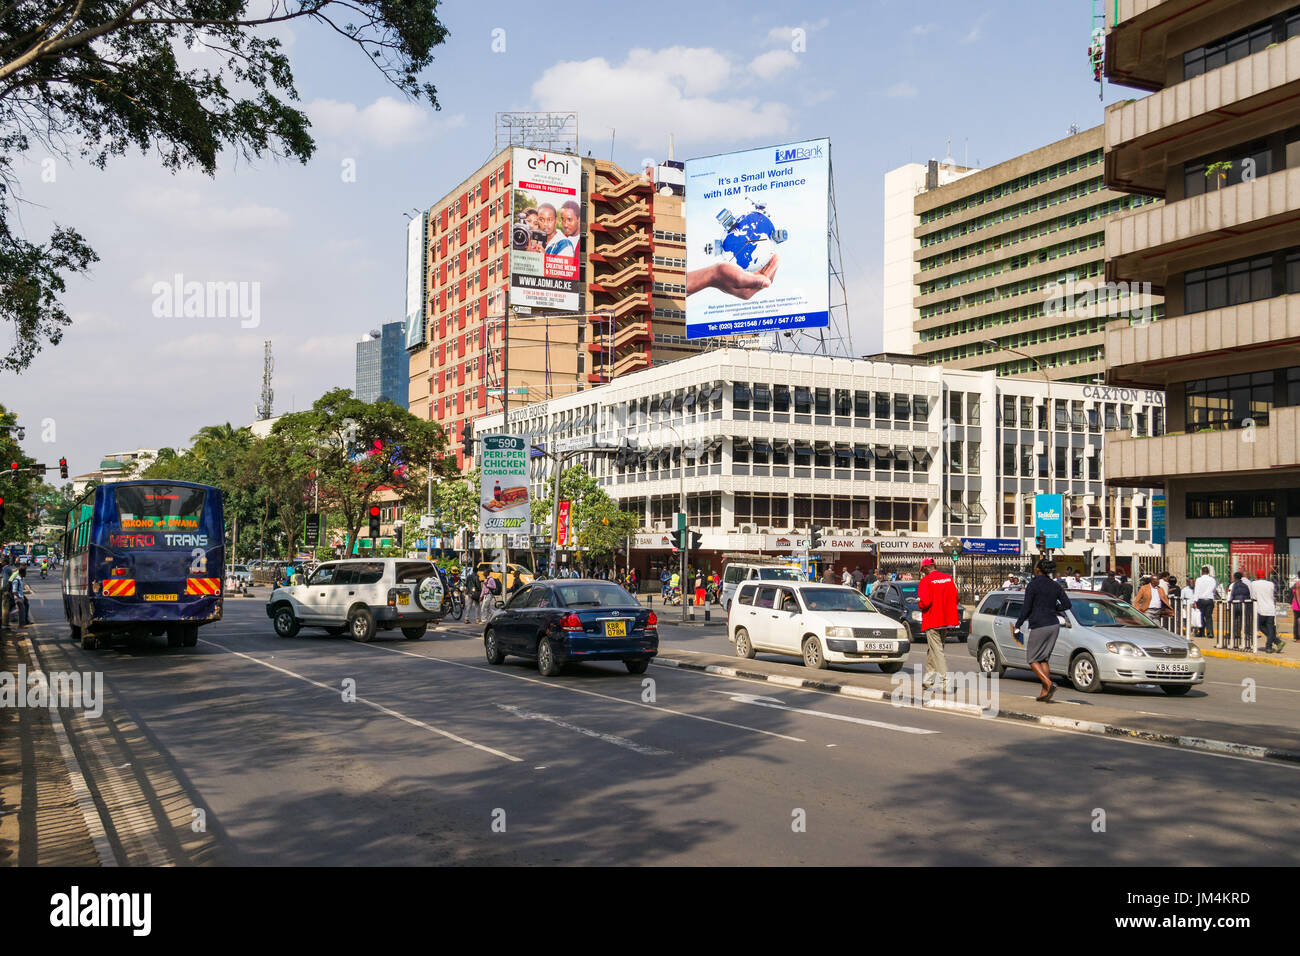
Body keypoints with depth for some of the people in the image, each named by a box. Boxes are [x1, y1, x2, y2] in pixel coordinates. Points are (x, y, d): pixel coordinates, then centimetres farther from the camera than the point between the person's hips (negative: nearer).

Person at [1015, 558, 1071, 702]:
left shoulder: (1032, 585, -10)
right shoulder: (1055, 586, 8)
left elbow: (1026, 609, -11)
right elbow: (1067, 604, 6)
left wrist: (1017, 625, -2)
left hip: (1039, 626, -6)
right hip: (1054, 625, 6)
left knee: (1032, 659, 5)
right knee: (1044, 659, 15)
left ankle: (1049, 684, -15)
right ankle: (1045, 693, 11)